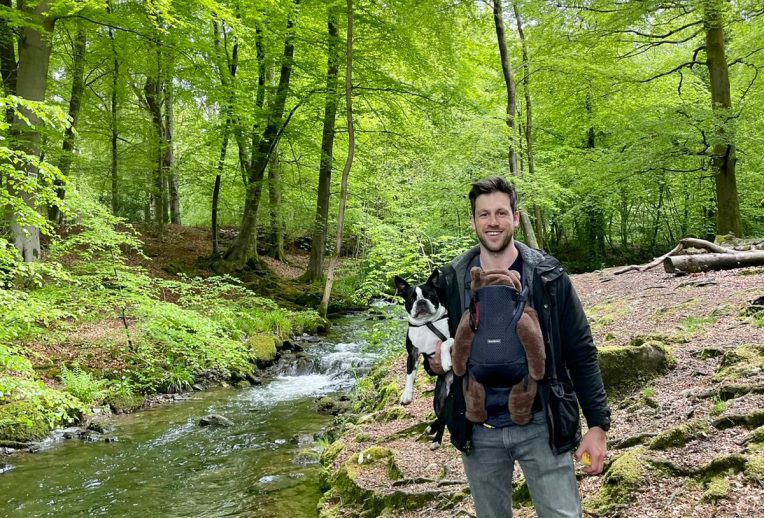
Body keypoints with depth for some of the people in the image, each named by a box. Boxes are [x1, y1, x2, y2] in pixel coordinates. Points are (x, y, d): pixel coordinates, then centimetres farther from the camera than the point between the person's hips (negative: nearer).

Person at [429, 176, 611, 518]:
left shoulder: (548, 277, -7)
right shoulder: (452, 281, -3)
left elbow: (581, 352, -5)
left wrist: (598, 424, -9)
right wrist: (436, 361, -14)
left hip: (541, 426, -2)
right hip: (478, 431, 2)